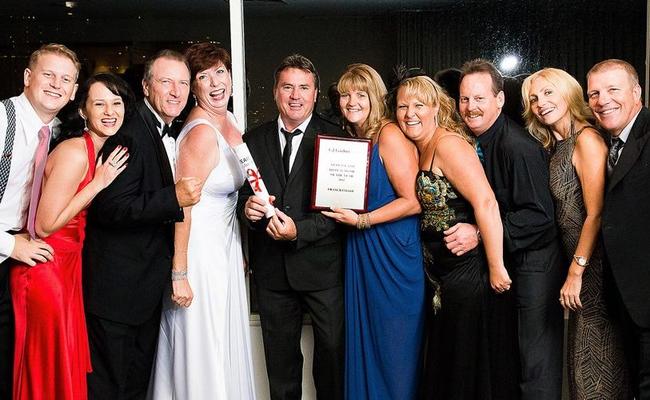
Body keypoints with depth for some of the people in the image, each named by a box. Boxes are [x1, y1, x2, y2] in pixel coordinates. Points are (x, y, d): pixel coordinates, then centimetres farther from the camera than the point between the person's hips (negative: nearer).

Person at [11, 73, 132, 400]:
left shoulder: (104, 152, 8)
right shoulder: (75, 152, -20)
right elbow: (44, 225, -22)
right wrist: (99, 183, -19)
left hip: (69, 264, 9)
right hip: (45, 268, -9)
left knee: (67, 363, 18)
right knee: (50, 367, 4)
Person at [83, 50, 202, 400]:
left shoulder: (166, 133, 11)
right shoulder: (130, 135, -19)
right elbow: (109, 209, -26)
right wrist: (174, 199, -28)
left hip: (147, 285, 9)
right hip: (117, 288, -9)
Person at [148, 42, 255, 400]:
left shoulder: (229, 121, 6)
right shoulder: (202, 132, -21)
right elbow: (181, 206, -23)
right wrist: (179, 274, -24)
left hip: (225, 248, 9)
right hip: (200, 252, -9)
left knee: (227, 344, 20)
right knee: (203, 350, 5)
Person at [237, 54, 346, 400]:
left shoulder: (335, 138, -4)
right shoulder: (253, 140, 7)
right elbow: (241, 193, 9)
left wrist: (300, 230, -21)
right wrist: (246, 207, -14)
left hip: (322, 265, -3)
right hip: (271, 267, 3)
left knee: (332, 350, 9)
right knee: (279, 358, 16)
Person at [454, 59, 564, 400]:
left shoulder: (517, 146, -23)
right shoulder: (475, 141, 3)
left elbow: (539, 215, -25)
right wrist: (466, 228, 0)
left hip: (534, 263, -8)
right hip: (504, 261, 8)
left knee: (537, 363, 1)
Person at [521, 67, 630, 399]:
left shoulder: (586, 139, -15)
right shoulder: (555, 146, 11)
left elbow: (595, 213, -19)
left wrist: (576, 270, -17)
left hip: (593, 263, -8)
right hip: (575, 260, 8)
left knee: (596, 362, 2)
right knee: (582, 354, 17)